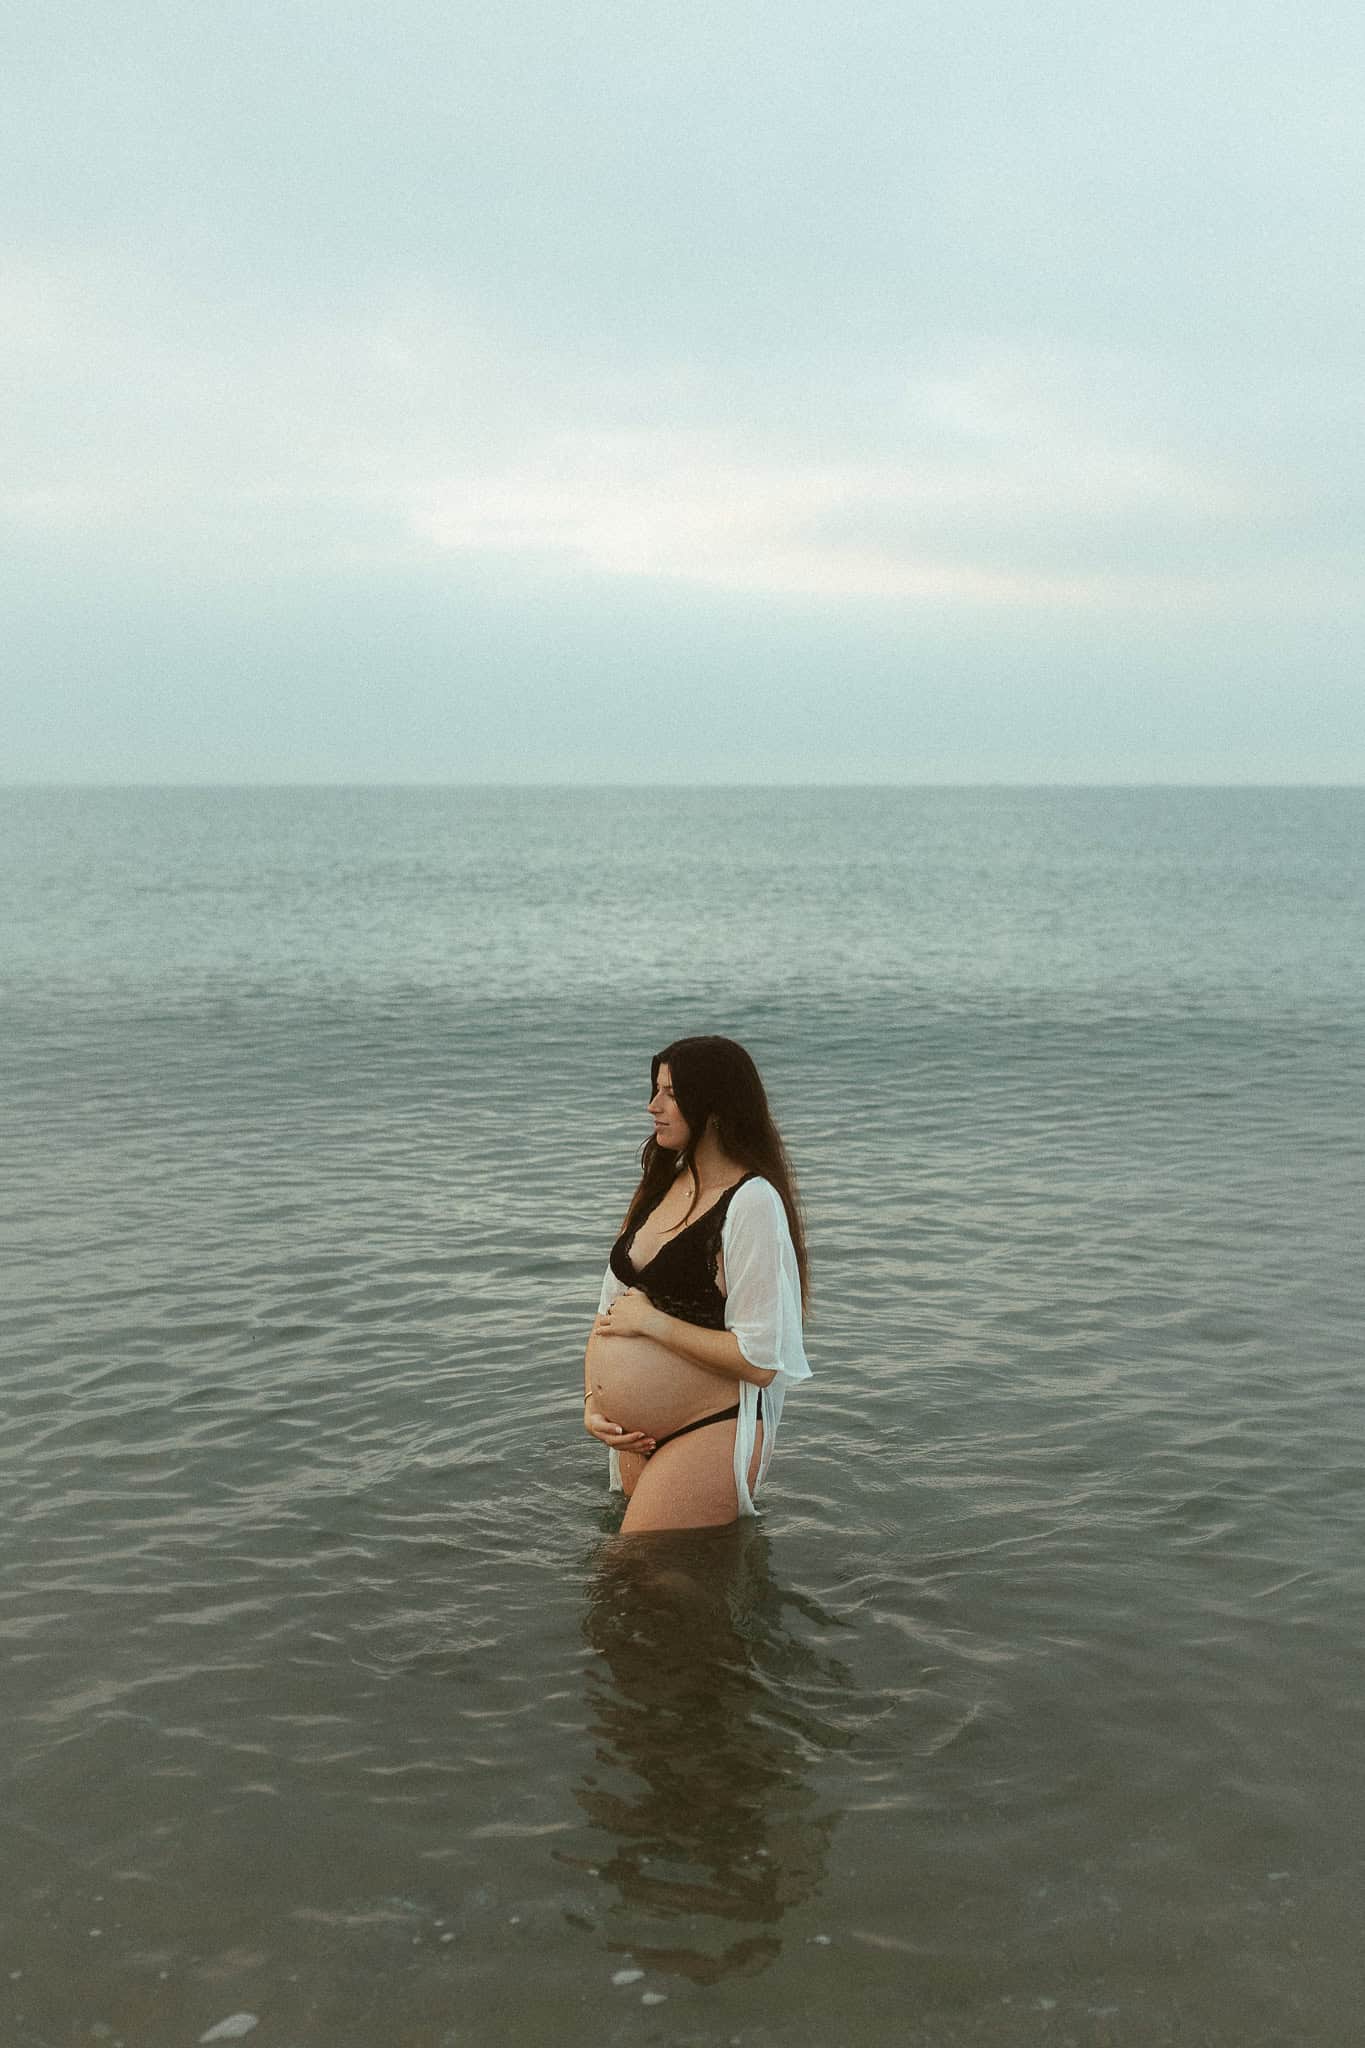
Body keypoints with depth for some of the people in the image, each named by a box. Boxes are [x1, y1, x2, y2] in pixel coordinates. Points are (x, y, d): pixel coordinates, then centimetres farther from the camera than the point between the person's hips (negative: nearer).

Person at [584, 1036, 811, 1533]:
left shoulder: (751, 1203, -18)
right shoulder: (663, 1186, 8)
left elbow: (759, 1361, -24)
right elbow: (611, 1310, 14)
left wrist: (652, 1321, -17)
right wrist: (592, 1402, 1)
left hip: (712, 1433, -9)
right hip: (639, 1435, 9)